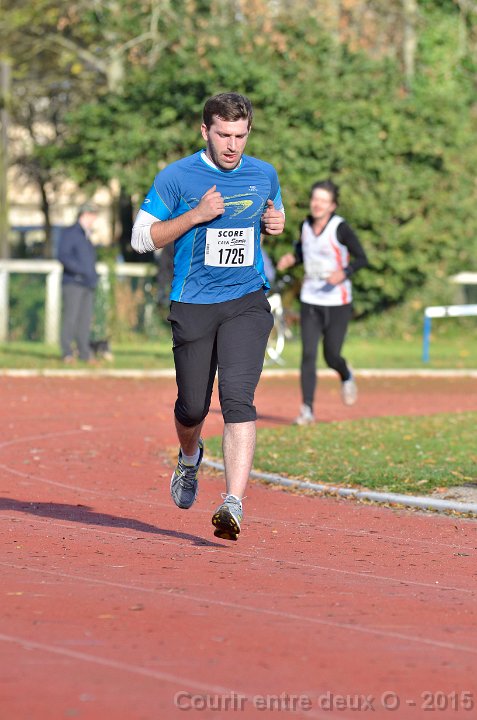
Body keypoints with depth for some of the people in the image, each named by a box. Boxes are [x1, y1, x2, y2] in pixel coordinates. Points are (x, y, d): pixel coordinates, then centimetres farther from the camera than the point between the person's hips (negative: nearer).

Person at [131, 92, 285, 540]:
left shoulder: (264, 176, 7)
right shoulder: (177, 177, -4)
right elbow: (142, 237, -2)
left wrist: (275, 223, 1)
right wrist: (195, 215, -15)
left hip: (247, 302, 1)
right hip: (193, 305, -1)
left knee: (238, 398, -16)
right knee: (193, 406, 6)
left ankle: (233, 503, -23)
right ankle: (189, 458, 43)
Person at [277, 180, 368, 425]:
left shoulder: (340, 228, -13)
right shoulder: (306, 226, 2)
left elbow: (362, 258, -12)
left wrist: (344, 273, -29)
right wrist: (291, 258, -1)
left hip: (337, 303, -4)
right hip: (310, 301, 4)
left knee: (331, 356, 1)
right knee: (308, 354, -7)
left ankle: (346, 378, 38)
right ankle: (307, 410, -5)